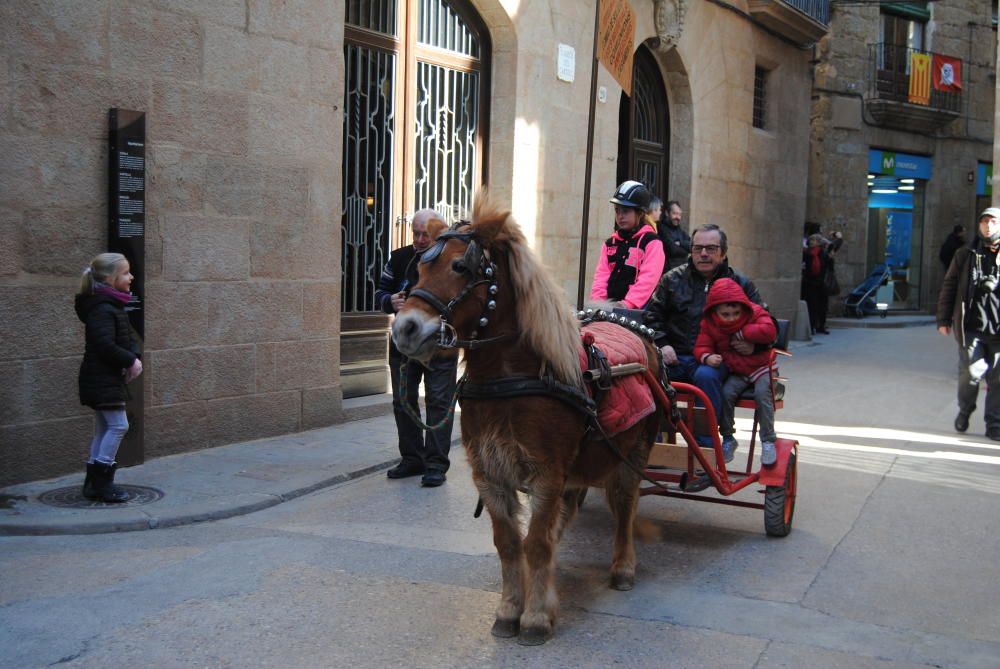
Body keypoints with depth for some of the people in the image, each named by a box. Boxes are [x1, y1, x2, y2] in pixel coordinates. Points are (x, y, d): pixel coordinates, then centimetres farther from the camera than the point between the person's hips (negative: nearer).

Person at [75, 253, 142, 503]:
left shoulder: (110, 306, 15)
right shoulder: (103, 309, -18)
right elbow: (105, 345, -26)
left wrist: (131, 360, 4)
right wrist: (130, 361, -16)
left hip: (106, 378, 11)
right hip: (103, 379, -11)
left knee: (104, 428, 13)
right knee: (118, 425, -9)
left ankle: (93, 482, 19)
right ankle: (103, 482, -4)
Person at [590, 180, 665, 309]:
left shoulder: (652, 242, -3)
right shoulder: (610, 243, 17)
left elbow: (648, 278, -14)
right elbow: (602, 274, 9)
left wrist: (628, 303, -25)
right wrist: (597, 301, -9)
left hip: (637, 310, -6)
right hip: (610, 307, 6)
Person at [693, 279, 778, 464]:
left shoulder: (756, 313, -10)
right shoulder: (710, 323, -3)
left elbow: (769, 331, -26)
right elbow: (701, 346, -3)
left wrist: (741, 334, -24)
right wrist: (707, 357, -27)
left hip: (761, 367, -2)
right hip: (736, 372, 2)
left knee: (762, 393, -28)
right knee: (726, 393, -24)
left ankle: (768, 441, -15)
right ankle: (728, 438, -5)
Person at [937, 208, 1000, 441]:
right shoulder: (965, 255, 9)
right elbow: (949, 287, 10)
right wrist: (943, 319, 5)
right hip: (971, 327, 0)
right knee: (972, 372, -6)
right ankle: (964, 410, 22)